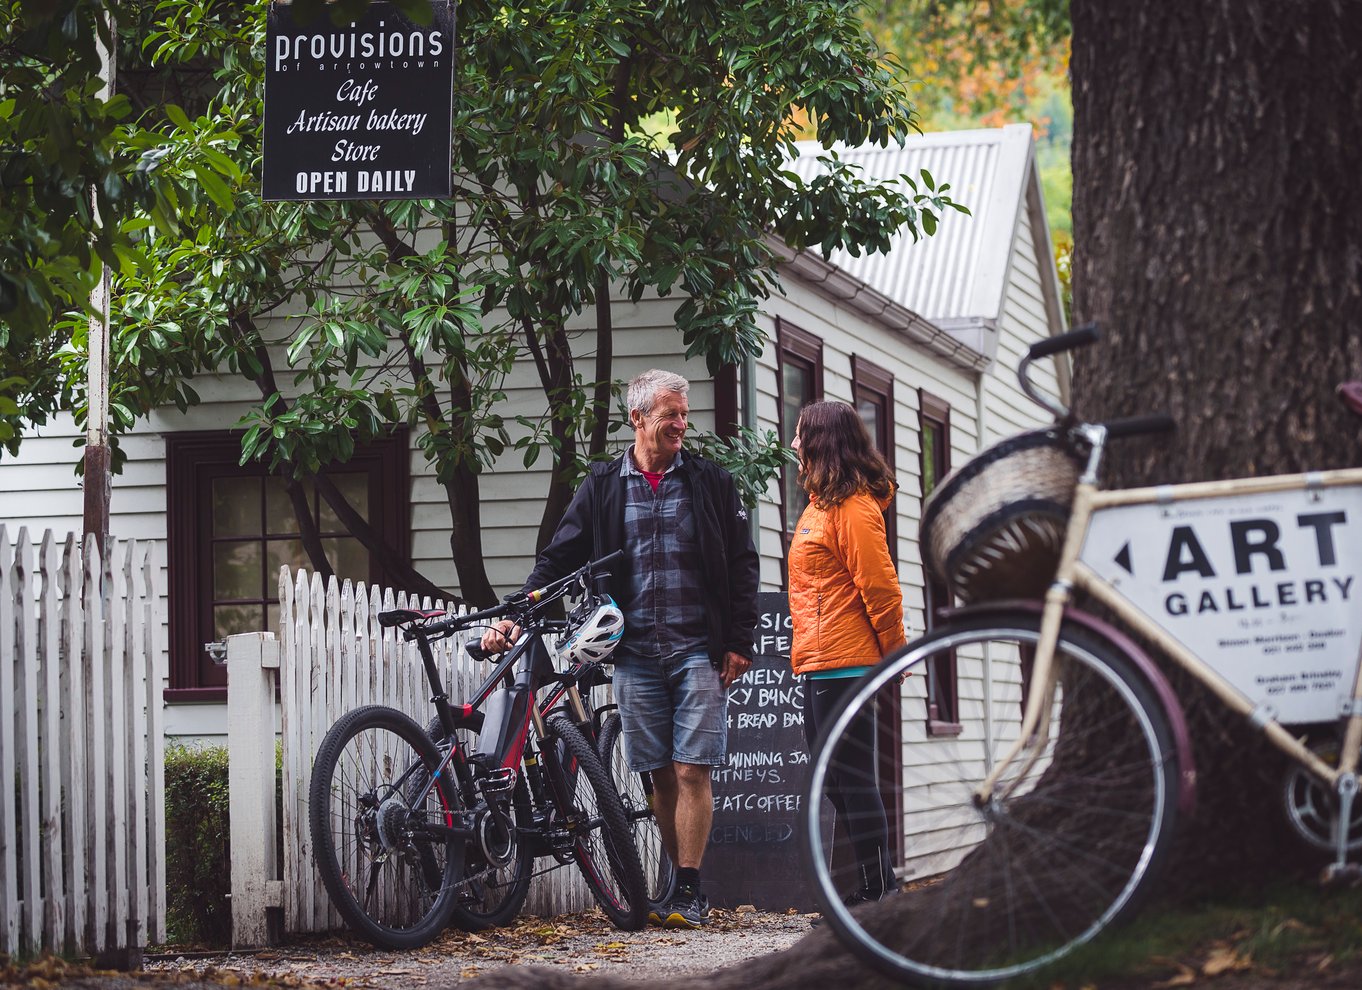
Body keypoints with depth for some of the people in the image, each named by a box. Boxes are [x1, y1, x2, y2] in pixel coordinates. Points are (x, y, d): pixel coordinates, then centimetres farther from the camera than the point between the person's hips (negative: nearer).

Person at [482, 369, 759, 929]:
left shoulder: (711, 483, 6)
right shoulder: (603, 487, 9)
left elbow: (742, 566, 6)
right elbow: (559, 558, 9)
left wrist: (739, 643, -1)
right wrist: (516, 616, -4)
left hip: (698, 650, -2)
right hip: (636, 653, 2)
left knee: (691, 771, -8)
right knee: (661, 776, 4)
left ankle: (689, 892, -5)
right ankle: (684, 888, 11)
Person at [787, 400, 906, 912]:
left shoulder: (853, 506, -13)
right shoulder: (822, 503, 18)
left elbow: (878, 586, -15)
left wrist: (895, 652, -11)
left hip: (843, 662, -11)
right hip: (819, 661, 11)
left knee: (852, 777, -7)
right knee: (835, 778, 13)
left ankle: (877, 891, -4)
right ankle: (878, 883, 18)